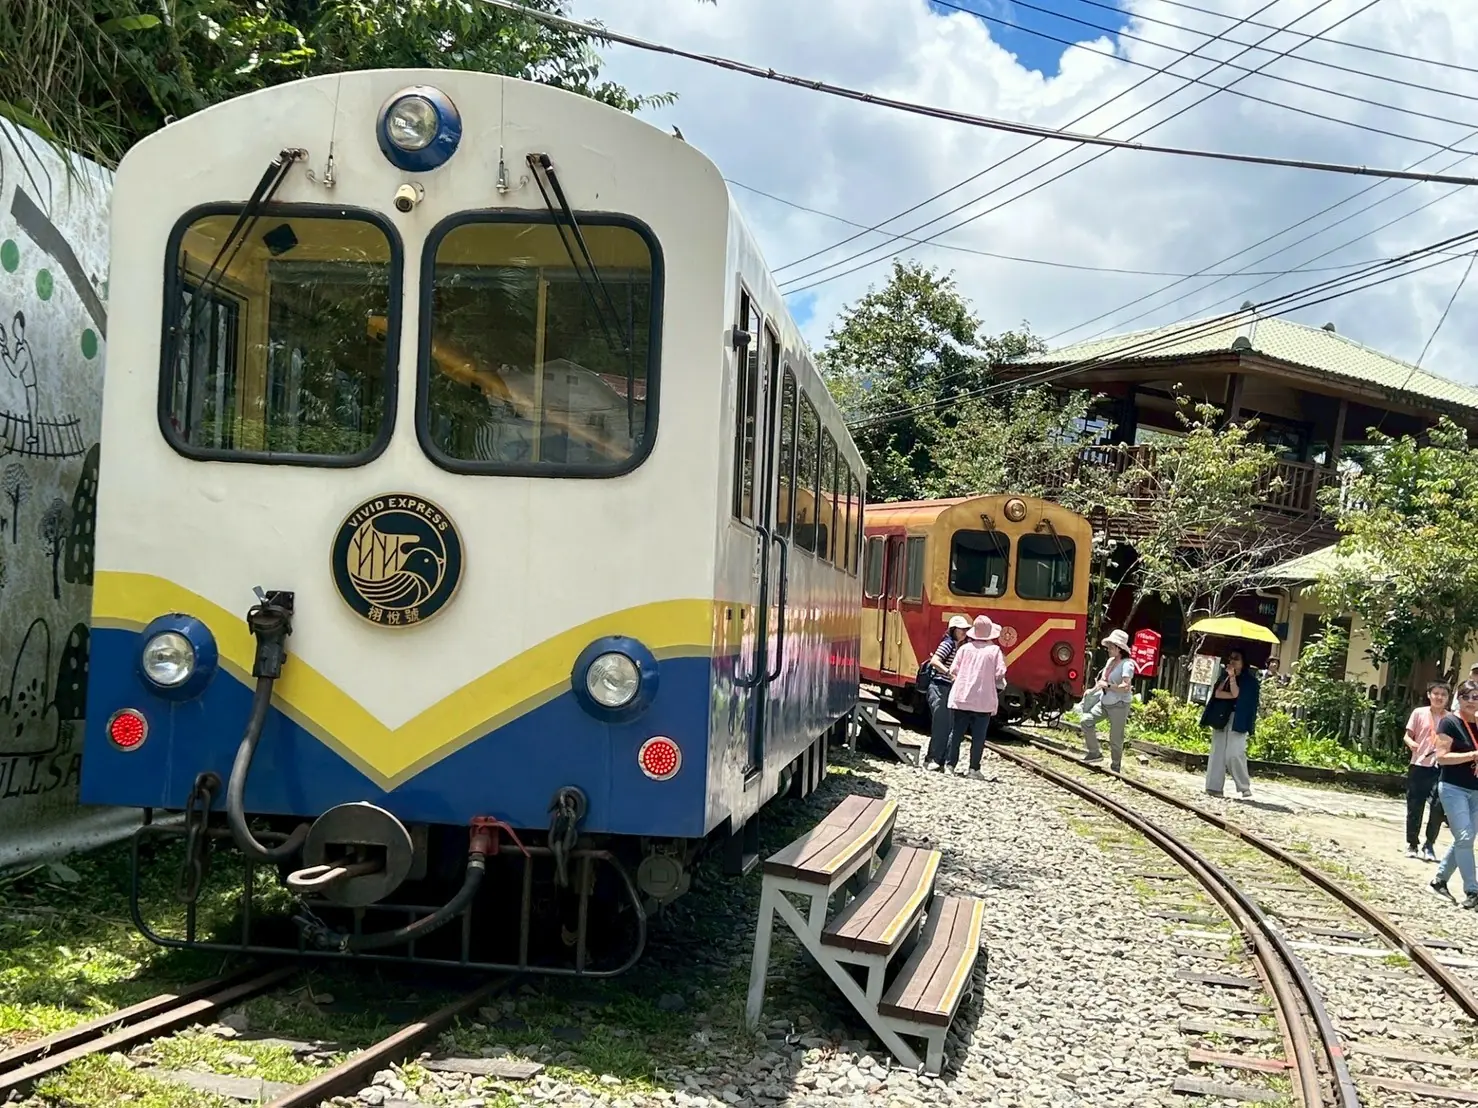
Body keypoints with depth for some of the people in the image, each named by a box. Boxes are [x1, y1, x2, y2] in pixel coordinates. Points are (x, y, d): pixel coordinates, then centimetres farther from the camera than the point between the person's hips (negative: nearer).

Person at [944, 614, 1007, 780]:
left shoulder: (965, 648, 2)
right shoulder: (994, 650, -3)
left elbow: (953, 670, 0)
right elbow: (1000, 674, -8)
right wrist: (995, 682, 13)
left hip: (960, 697, 2)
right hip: (983, 701, -2)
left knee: (956, 733, 10)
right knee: (978, 736, 2)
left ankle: (950, 764, 12)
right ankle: (974, 768, 1)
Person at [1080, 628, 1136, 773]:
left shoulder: (1126, 664, -16)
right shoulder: (1110, 661, 9)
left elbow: (1126, 687, -26)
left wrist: (1107, 685, -25)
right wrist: (1094, 690, 11)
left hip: (1119, 705, -8)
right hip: (1104, 702, 8)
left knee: (1115, 739, 0)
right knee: (1086, 721, -5)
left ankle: (1115, 767, 14)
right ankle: (1095, 753, 5)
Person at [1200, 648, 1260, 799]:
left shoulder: (1249, 679, -1)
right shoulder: (1224, 675, 14)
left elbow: (1236, 694, -13)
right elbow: (1217, 693, 0)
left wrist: (1232, 676, -19)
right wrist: (1233, 696, -9)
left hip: (1237, 719, -5)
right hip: (1221, 717, 5)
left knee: (1234, 754, -15)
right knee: (1217, 752, 0)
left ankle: (1245, 788, -6)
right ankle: (1214, 786, 0)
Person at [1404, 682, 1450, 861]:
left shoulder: (1451, 718, 5)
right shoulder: (1419, 713, 3)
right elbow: (1407, 735, 6)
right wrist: (1411, 743, -16)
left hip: (1440, 768, 0)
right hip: (1418, 766, 0)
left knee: (1438, 806, -11)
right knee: (1414, 808, 6)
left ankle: (1429, 845, 5)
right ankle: (1411, 845, 22)